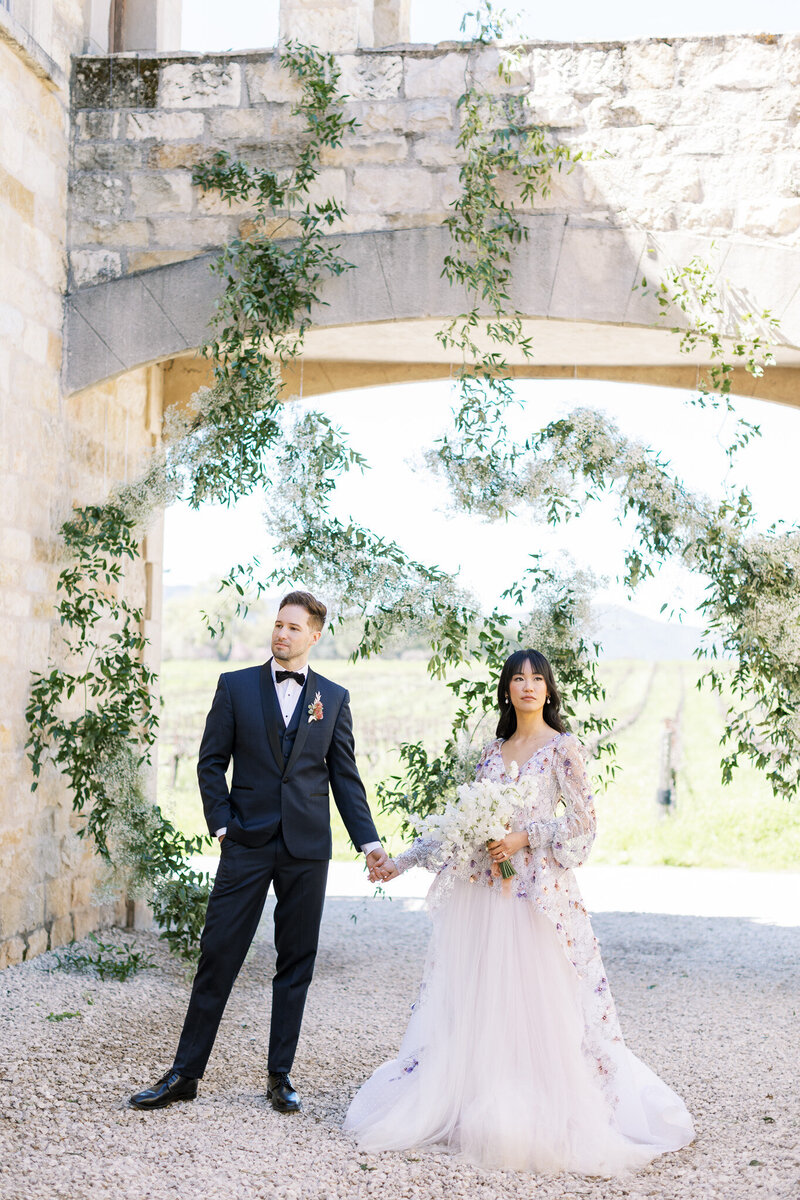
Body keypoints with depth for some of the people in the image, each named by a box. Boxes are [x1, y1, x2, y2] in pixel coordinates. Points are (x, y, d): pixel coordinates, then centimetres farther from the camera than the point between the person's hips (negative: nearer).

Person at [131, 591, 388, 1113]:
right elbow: (212, 761, 5)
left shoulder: (334, 697, 7)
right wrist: (222, 825, -5)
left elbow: (345, 775, 8)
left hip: (307, 848, 1)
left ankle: (281, 1075, 19)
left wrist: (369, 841, 1)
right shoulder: (236, 686, 4)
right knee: (218, 956, 0)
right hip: (247, 844, -1)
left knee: (297, 963, 7)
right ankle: (185, 1074, 11)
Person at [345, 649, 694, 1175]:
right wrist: (403, 860, 13)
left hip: (537, 890, -5)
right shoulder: (492, 752, 14)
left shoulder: (562, 748, -1)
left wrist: (525, 838, -15)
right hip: (482, 890, 5)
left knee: (537, 1004, -4)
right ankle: (477, 1106, 18)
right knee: (474, 1004, 7)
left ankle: (543, 1118, 9)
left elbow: (585, 820, -6)